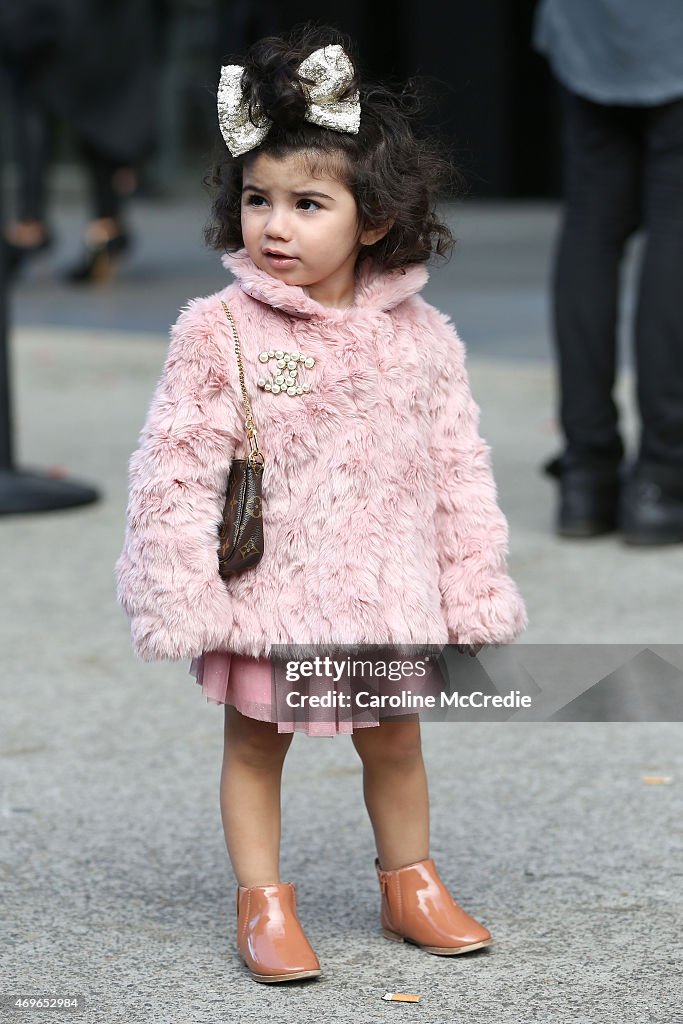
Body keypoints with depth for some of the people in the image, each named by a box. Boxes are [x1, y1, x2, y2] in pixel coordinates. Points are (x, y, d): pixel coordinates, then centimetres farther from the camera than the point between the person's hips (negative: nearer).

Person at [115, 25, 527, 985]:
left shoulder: (420, 335, -3)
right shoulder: (218, 332, -11)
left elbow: (458, 467, 3)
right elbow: (177, 469, -10)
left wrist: (472, 592, 3)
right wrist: (183, 595, -14)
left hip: (387, 588, 2)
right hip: (266, 587, -2)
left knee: (395, 737, 16)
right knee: (255, 741, 10)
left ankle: (411, 884, 34)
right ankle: (263, 902, 22)